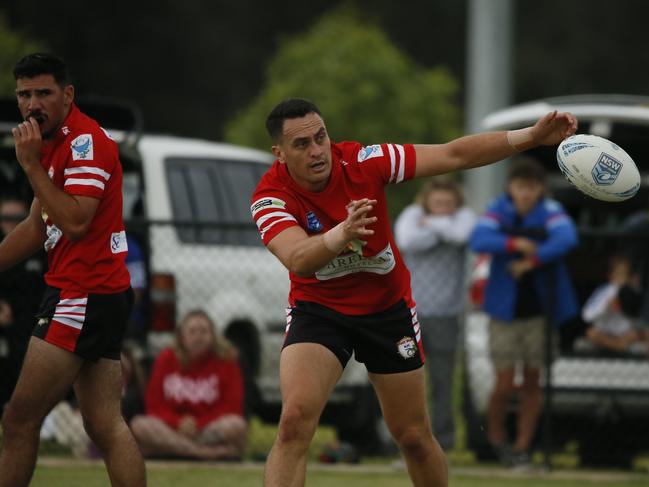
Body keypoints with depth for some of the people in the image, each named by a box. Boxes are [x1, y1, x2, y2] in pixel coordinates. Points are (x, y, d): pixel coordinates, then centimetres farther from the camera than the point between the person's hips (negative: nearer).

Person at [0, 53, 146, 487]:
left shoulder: (86, 141, -13)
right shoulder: (53, 144, 17)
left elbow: (75, 222, -24)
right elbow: (38, 229, 25)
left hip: (84, 296, -10)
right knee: (105, 426, 4)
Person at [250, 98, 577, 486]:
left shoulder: (362, 162, -19)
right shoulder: (271, 197, -22)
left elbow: (454, 155, -17)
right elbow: (298, 260, -41)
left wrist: (532, 136, -25)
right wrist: (341, 235, -61)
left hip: (388, 307, 2)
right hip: (318, 307, -2)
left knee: (414, 437, 8)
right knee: (295, 422, -24)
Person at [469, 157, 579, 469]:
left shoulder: (549, 211, -7)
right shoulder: (499, 210, -6)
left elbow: (567, 238, -25)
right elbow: (479, 240, -20)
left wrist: (532, 260, -32)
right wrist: (513, 244, -33)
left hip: (540, 311, 1)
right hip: (506, 311, -1)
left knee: (532, 383, 5)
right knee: (505, 386, -1)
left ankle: (522, 447, 16)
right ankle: (496, 438, 25)